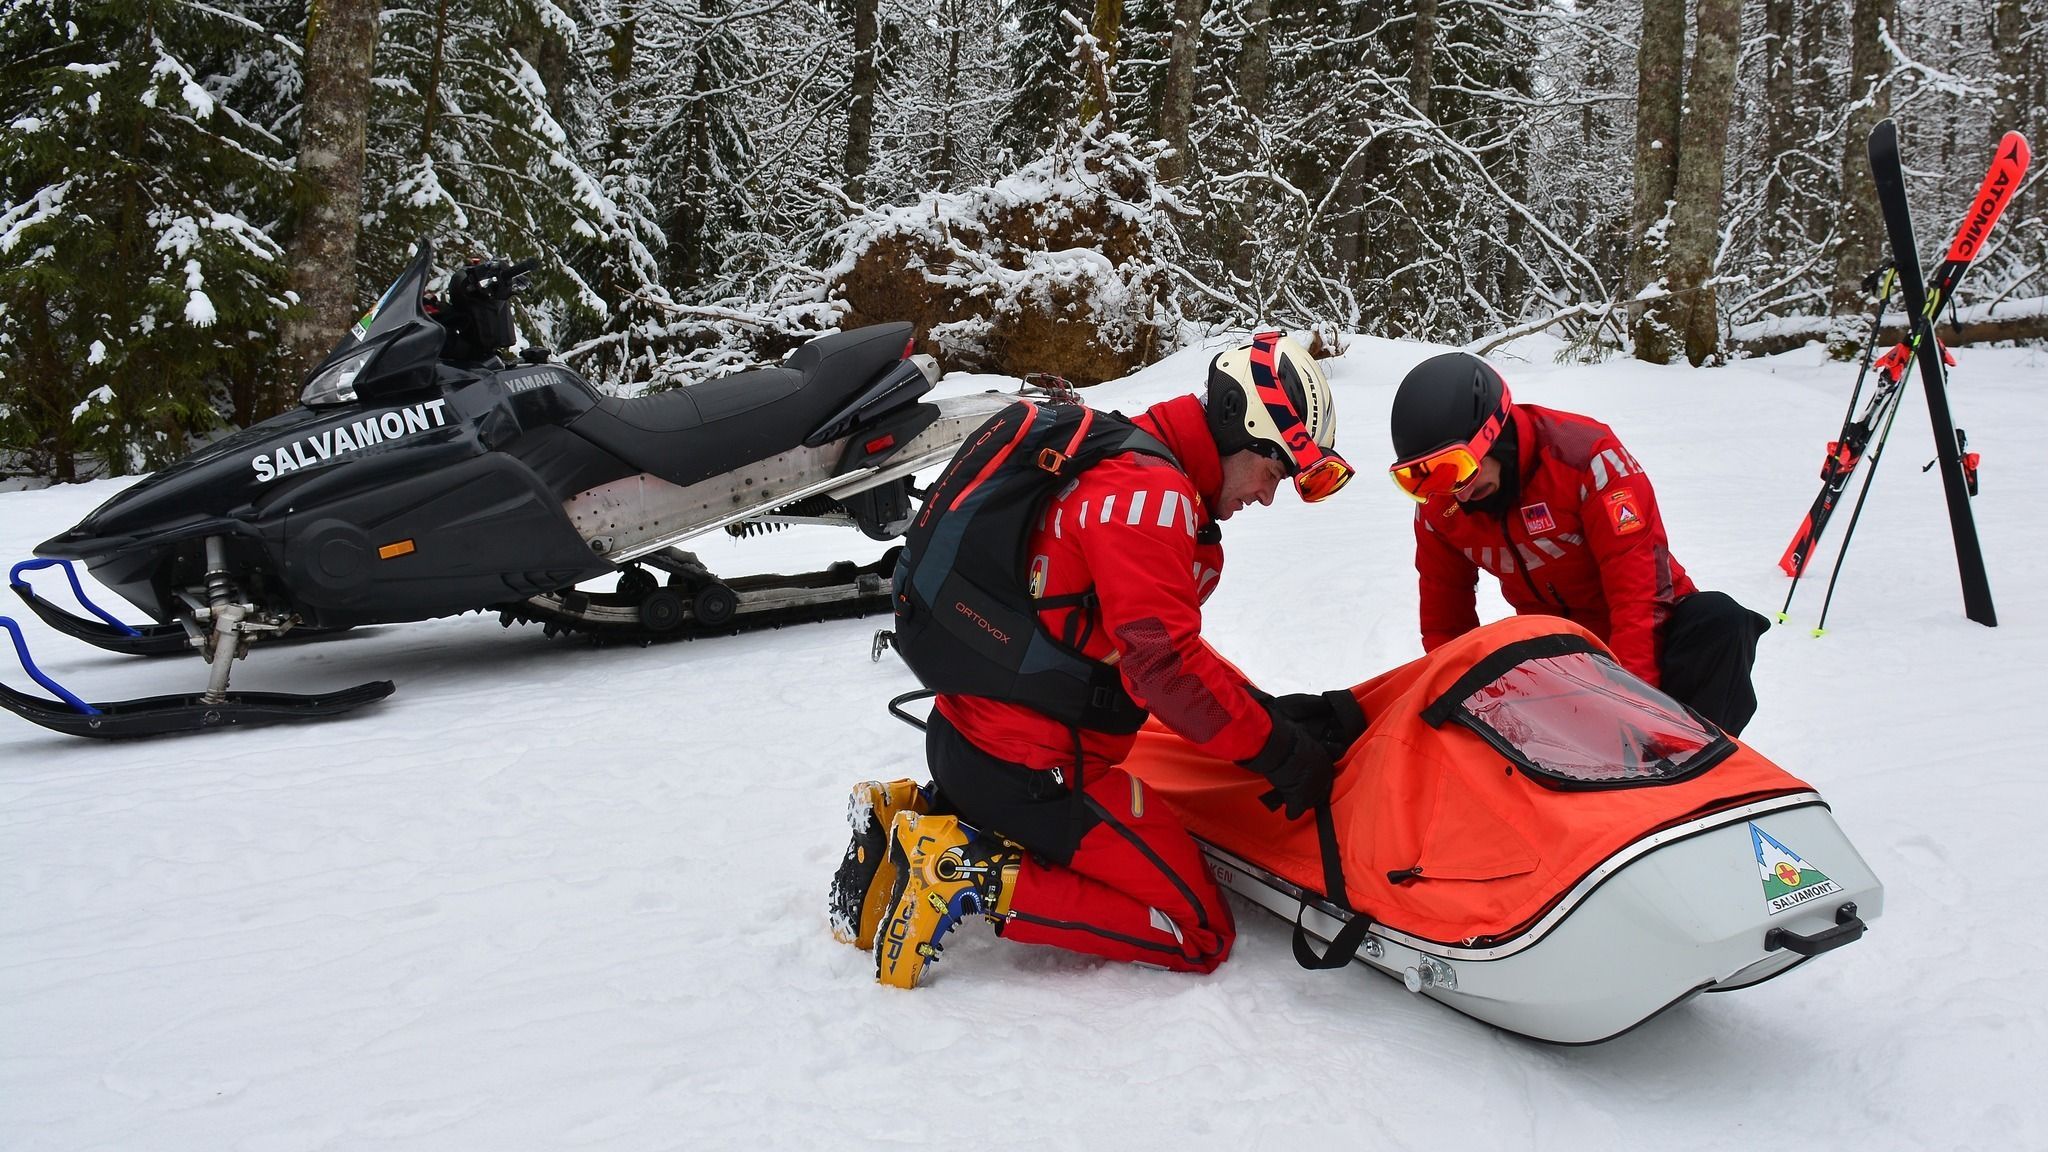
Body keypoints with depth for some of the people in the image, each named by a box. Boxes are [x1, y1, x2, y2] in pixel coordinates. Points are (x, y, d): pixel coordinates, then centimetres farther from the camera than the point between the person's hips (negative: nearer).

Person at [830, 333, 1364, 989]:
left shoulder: (1122, 464, 15)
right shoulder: (1150, 490, -17)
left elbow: (1166, 644, 17)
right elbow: (1164, 662, -24)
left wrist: (1275, 713, 9)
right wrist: (1279, 748, -14)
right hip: (1032, 771, -10)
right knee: (1201, 937, -1)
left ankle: (921, 813, 14)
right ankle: (974, 878, -10)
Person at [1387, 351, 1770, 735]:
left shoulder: (1583, 452, -23)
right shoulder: (1437, 506, -7)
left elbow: (1639, 579, -27)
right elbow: (1446, 623, 6)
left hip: (1642, 634, -3)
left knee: (1717, 623, -33)